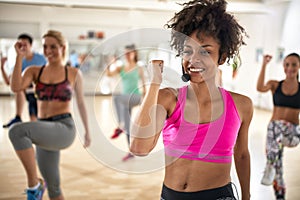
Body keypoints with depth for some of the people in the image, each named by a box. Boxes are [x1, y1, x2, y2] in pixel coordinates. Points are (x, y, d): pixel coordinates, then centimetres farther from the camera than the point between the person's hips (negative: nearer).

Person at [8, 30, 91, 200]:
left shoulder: (74, 73, 4)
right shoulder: (34, 71, 8)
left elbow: (81, 102, 13)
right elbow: (15, 87, -10)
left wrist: (87, 131, 18)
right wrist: (20, 57, -10)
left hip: (65, 129, -5)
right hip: (45, 134, 5)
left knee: (17, 130, -30)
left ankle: (34, 185, -17)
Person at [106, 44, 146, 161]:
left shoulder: (139, 69, 1)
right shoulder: (120, 68, 7)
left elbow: (143, 85, 6)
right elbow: (109, 74, -8)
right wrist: (109, 64, -26)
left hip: (136, 97, -5)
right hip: (125, 99, 5)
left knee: (116, 97, -34)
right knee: (127, 126, 7)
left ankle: (120, 126, -28)